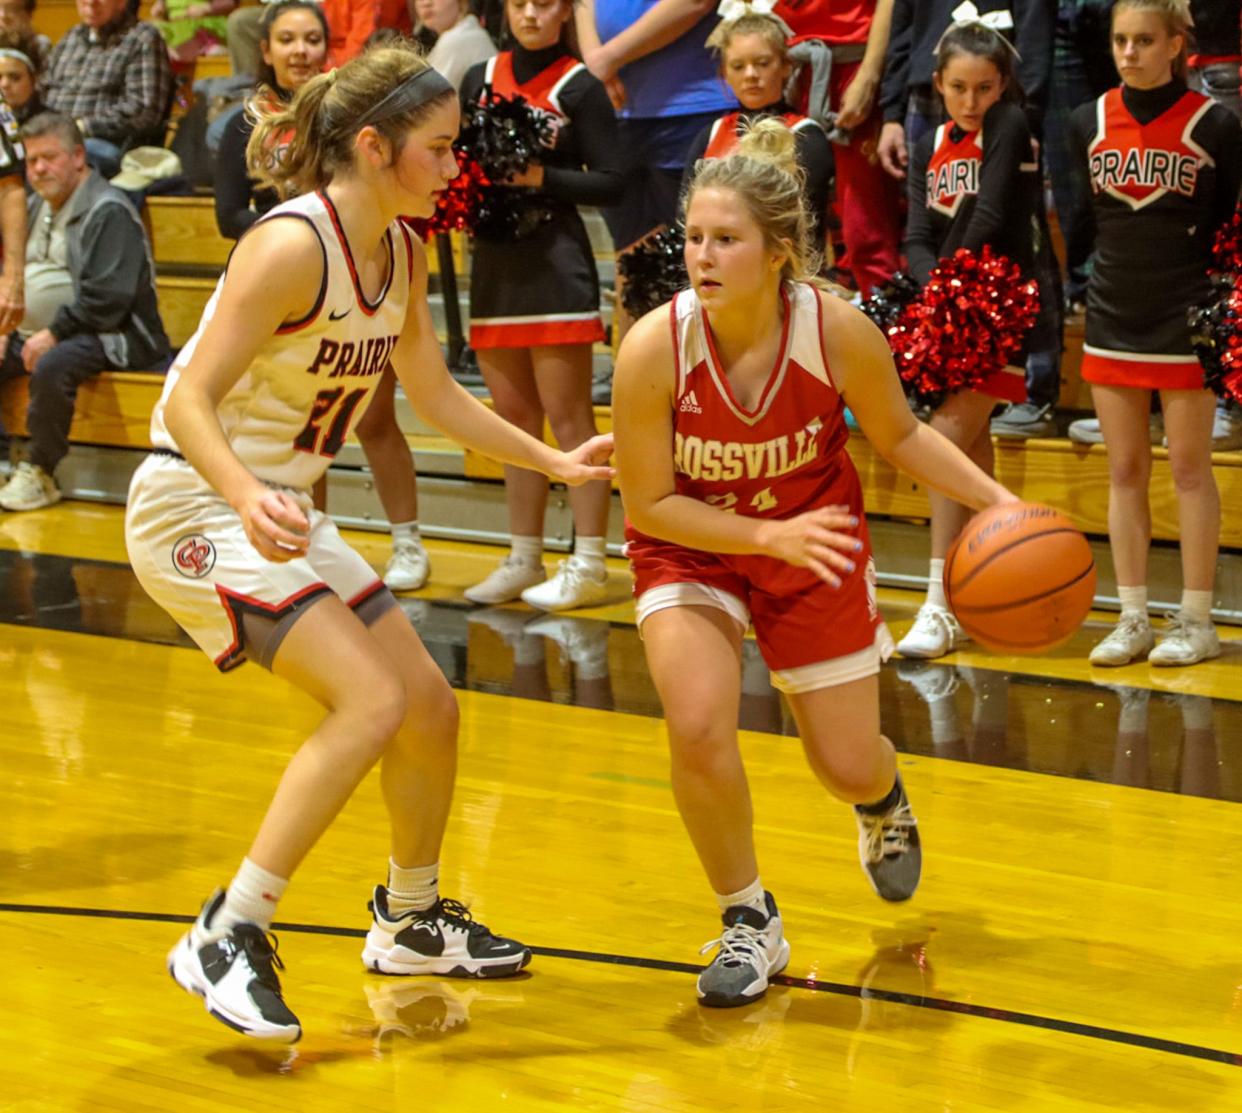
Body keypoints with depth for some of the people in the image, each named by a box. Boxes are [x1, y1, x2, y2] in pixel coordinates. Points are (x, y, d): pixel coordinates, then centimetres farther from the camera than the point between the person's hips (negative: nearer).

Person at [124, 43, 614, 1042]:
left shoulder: (402, 250, 3)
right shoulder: (292, 246, -23)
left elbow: (434, 390, 17)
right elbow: (190, 403, -26)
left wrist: (554, 462, 13)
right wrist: (246, 498, -43)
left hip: (286, 511, 9)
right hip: (196, 505, -9)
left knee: (431, 707, 10)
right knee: (373, 702, -22)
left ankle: (411, 920, 33)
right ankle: (228, 938, -15)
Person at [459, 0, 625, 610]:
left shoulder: (578, 88, -4)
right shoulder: (481, 79, 11)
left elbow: (611, 182, -7)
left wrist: (540, 177, -18)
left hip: (554, 263, -6)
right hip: (493, 261, 6)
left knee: (568, 417, -5)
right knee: (513, 417, 11)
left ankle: (589, 565, -2)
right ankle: (523, 560, 19)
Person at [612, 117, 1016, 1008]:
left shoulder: (841, 333, -26)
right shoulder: (652, 349, -29)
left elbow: (901, 437, -6)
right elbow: (649, 504, -18)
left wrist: (998, 502, -18)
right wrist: (769, 536, -29)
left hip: (813, 541, 1)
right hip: (690, 544, -1)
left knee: (851, 769, 6)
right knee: (699, 728, -25)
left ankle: (883, 800, 48)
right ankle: (750, 923, 0)